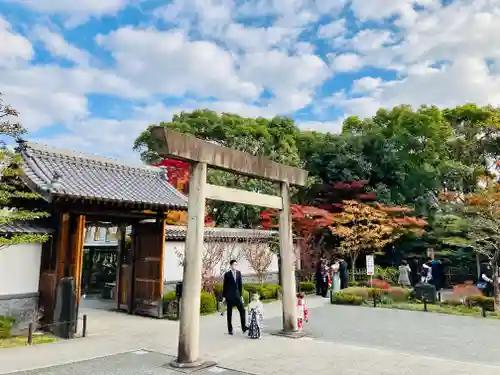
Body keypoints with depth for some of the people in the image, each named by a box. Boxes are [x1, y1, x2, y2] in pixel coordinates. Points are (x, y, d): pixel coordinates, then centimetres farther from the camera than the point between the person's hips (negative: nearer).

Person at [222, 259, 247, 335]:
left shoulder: (239, 273, 7)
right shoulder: (227, 274, -4)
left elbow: (240, 284, 11)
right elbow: (224, 286, -1)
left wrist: (241, 295, 8)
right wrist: (224, 296, -1)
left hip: (237, 295, 3)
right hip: (229, 296, -3)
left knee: (242, 310, -6)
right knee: (229, 313, 4)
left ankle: (244, 327, 1)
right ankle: (230, 329, 12)